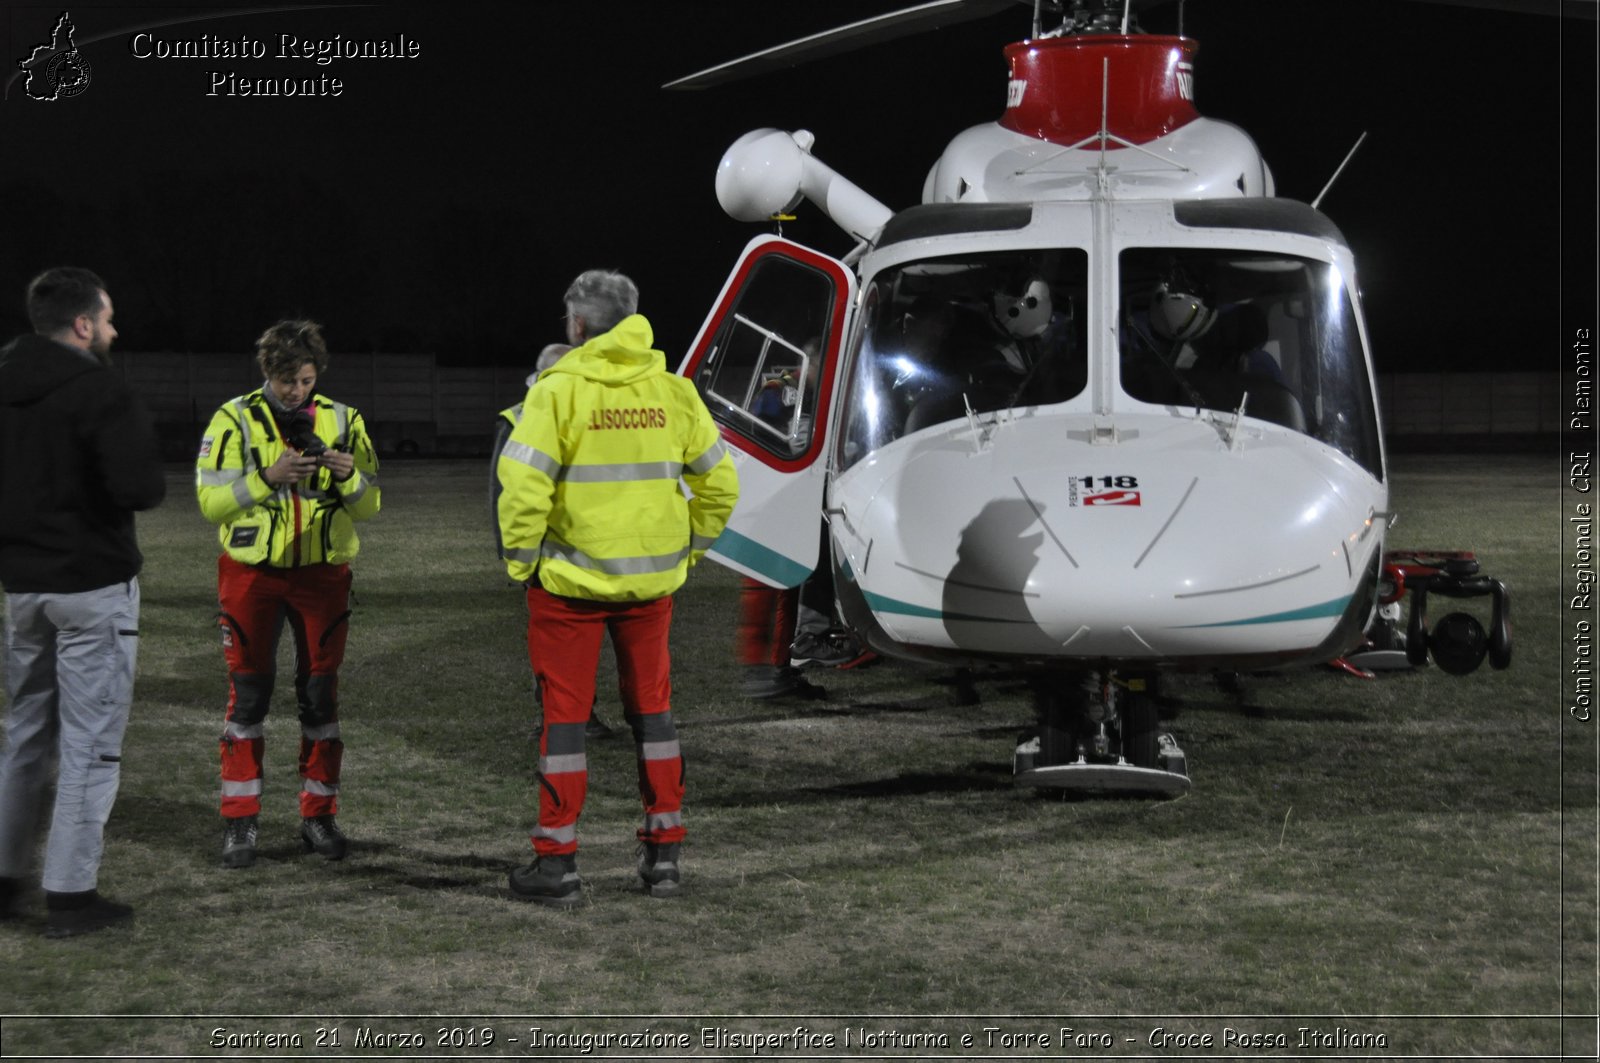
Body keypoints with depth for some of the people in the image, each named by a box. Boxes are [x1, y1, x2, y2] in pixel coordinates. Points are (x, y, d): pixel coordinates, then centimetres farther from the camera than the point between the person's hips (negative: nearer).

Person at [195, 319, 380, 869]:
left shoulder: (343, 421, 3)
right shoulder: (235, 419, -3)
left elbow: (370, 508, 3)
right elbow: (211, 499, -10)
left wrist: (349, 477, -18)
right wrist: (268, 477, -23)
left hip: (322, 573, 2)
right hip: (252, 573, -2)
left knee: (321, 692, 5)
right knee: (249, 693, 1)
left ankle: (318, 815, 15)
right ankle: (240, 821, 8)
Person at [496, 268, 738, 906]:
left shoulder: (559, 390, -11)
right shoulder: (672, 391, 4)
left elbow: (524, 486, -19)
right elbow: (719, 481, 7)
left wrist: (520, 561, -6)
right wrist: (690, 550, 15)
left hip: (571, 578, -4)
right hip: (652, 578, 4)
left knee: (565, 711, 4)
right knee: (651, 705, 16)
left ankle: (557, 863, 6)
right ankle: (663, 853, 19)